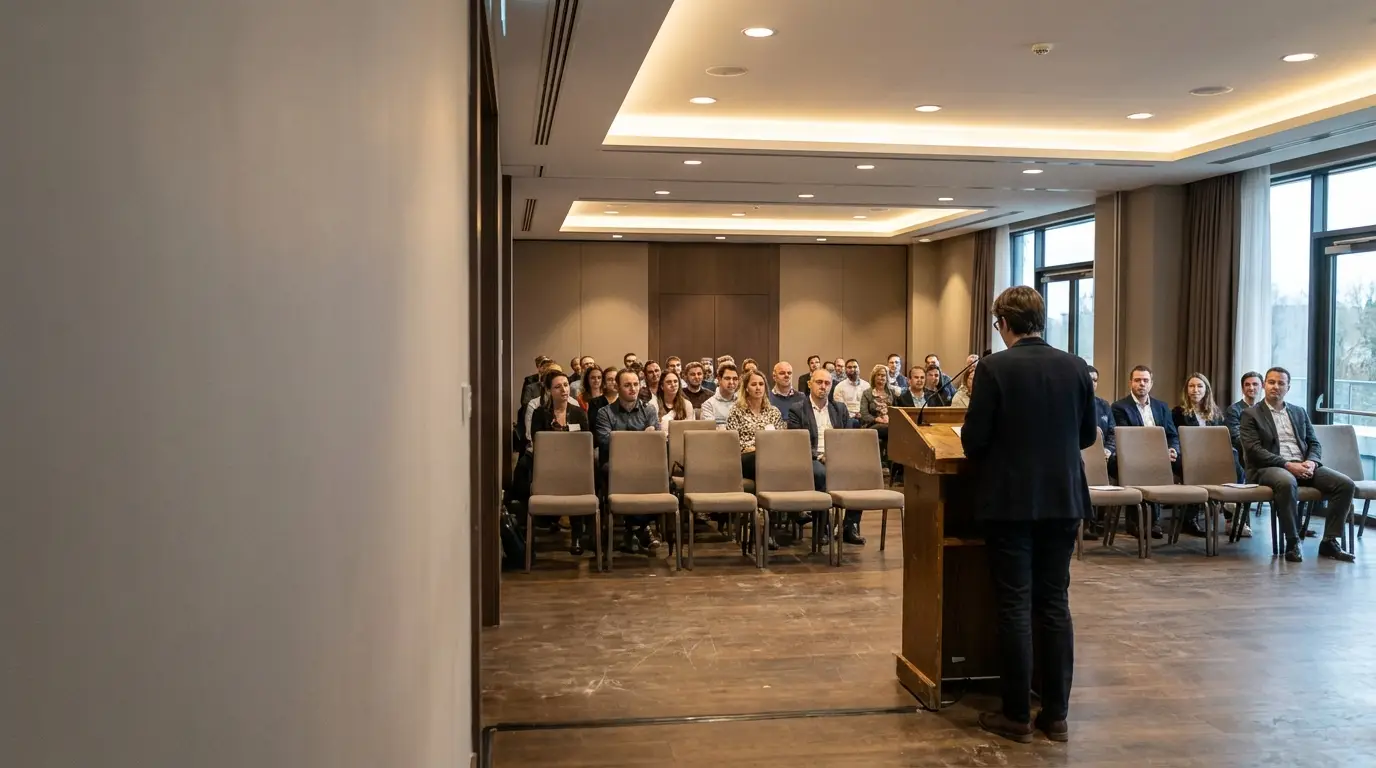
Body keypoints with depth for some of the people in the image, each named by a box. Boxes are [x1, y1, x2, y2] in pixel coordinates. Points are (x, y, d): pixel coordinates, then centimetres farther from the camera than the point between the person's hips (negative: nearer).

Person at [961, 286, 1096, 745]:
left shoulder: (994, 367, -12)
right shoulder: (1076, 367, 2)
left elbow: (973, 438, -11)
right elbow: (1087, 435, 10)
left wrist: (985, 464, 11)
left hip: (1010, 500, -4)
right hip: (1063, 499, 4)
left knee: (1014, 607, 2)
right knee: (1055, 604, 10)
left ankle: (1017, 716, 8)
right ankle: (1056, 715, 14)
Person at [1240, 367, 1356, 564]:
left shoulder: (1300, 412, 21)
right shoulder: (1251, 414, 4)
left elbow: (1314, 444, 17)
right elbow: (1254, 450, -8)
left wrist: (1311, 462, -7)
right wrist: (1287, 465, -18)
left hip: (1303, 467, 6)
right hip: (1269, 467, -5)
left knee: (1345, 484, -17)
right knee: (1287, 483, -40)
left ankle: (1330, 542, -11)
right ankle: (1292, 543, -27)